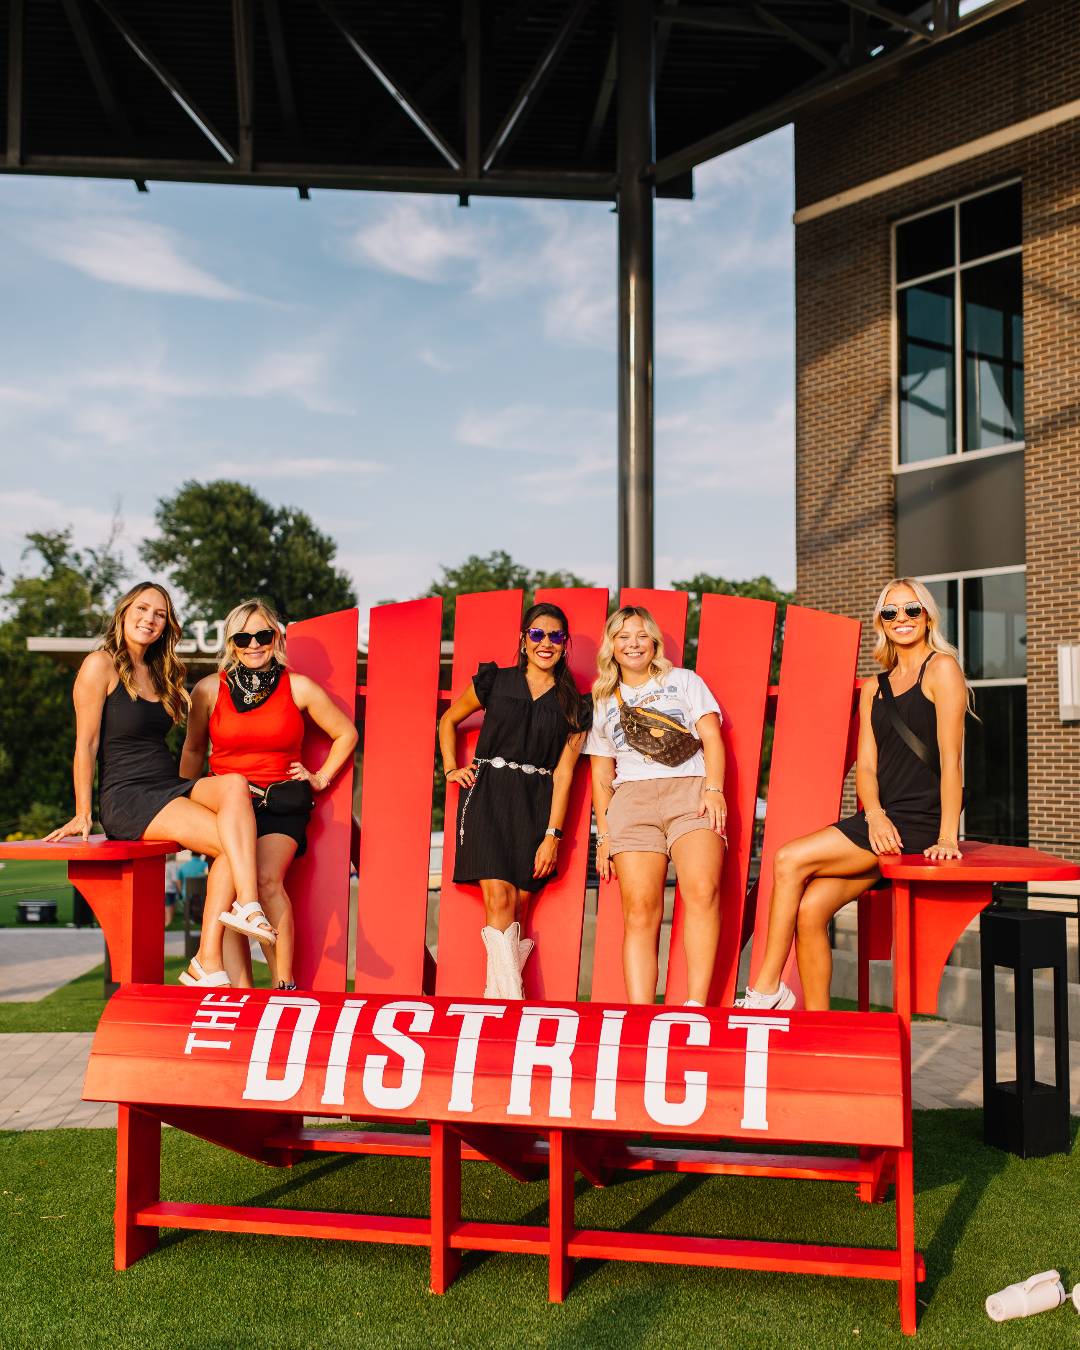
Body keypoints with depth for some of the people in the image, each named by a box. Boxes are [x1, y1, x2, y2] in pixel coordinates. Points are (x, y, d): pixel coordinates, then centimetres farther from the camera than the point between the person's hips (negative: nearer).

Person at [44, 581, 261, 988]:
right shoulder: (101, 665, -1)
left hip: (170, 787, 6)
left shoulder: (159, 675, 21)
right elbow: (86, 743, -5)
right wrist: (82, 814, -9)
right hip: (126, 798, -6)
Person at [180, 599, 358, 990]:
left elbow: (346, 734, 17)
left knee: (266, 878, -26)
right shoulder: (210, 690, 7)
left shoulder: (299, 688, 5)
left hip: (282, 802, -1)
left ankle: (284, 987, -21)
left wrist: (321, 778, 12)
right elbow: (193, 750, 20)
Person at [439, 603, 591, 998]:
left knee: (519, 905, -1)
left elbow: (563, 773, 2)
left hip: (537, 805, 1)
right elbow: (448, 720, 21)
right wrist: (450, 769, 9)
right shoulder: (495, 681, 8)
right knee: (498, 898, -13)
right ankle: (510, 999, -15)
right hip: (488, 795, -1)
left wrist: (552, 834, -4)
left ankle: (496, 992, 7)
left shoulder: (573, 706, 8)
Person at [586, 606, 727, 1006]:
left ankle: (696, 1006, -28)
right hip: (632, 797, 2)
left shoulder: (684, 681, 19)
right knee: (640, 909, -14)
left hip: (691, 790, -2)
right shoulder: (604, 703, 25)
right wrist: (604, 834, 13)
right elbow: (601, 775, 23)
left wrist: (714, 789, -8)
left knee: (702, 890, -26)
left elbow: (711, 738, 9)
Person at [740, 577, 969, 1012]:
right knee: (809, 907, -13)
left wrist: (947, 836, -16)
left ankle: (767, 988, -7)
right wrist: (875, 815, -9)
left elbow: (950, 756, -10)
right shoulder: (874, 688, 19)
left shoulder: (941, 668, -2)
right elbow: (865, 766, 11)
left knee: (789, 861, -18)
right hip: (881, 819, 6)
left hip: (918, 822, -6)